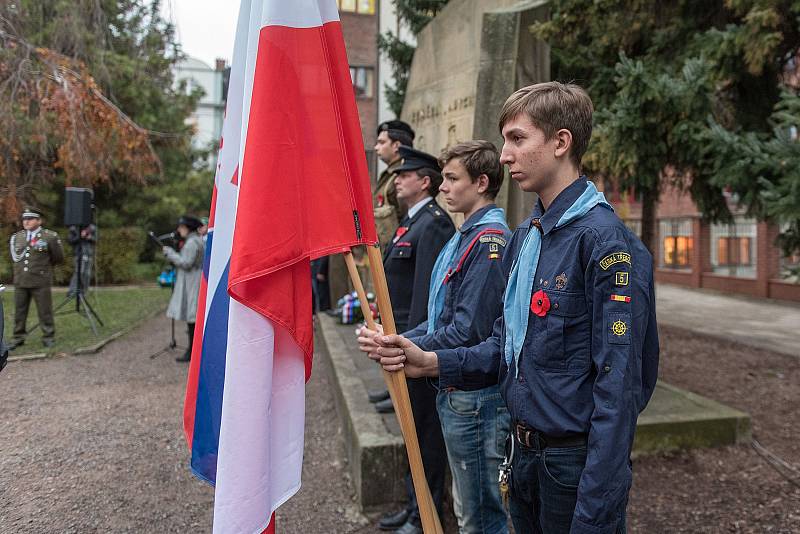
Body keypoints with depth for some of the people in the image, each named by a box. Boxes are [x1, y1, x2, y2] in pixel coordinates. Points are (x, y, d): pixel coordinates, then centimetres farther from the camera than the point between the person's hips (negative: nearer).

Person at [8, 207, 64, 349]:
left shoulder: (50, 236, -4)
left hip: (41, 282, -4)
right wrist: (21, 267, 11)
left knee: (45, 311, 2)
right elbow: (14, 257, 22)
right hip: (20, 282, 4)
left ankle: (48, 337, 13)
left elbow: (58, 258, 1)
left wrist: (43, 265, 5)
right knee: (19, 311, 10)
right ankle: (18, 338, 20)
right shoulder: (16, 237, 11)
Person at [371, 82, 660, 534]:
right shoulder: (525, 236, 6)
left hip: (577, 464, -7)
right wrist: (432, 362, -5)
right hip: (524, 454, 7)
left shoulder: (606, 242, -20)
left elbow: (618, 388, -22)